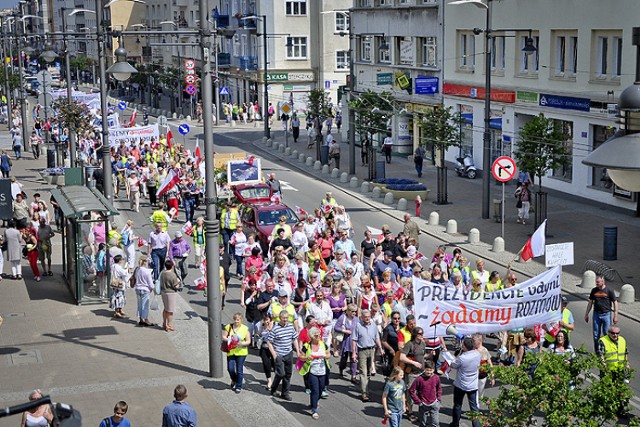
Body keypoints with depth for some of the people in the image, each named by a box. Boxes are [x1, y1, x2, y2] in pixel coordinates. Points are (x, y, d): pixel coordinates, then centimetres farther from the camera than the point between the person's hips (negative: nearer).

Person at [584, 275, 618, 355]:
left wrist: (615, 316, -6)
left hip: (606, 314, -3)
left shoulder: (609, 291, -5)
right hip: (596, 314, 3)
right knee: (596, 334, 5)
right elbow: (590, 302, 15)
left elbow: (615, 303, -2)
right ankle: (597, 352, 14)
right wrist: (586, 314, 14)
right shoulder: (594, 290, 6)